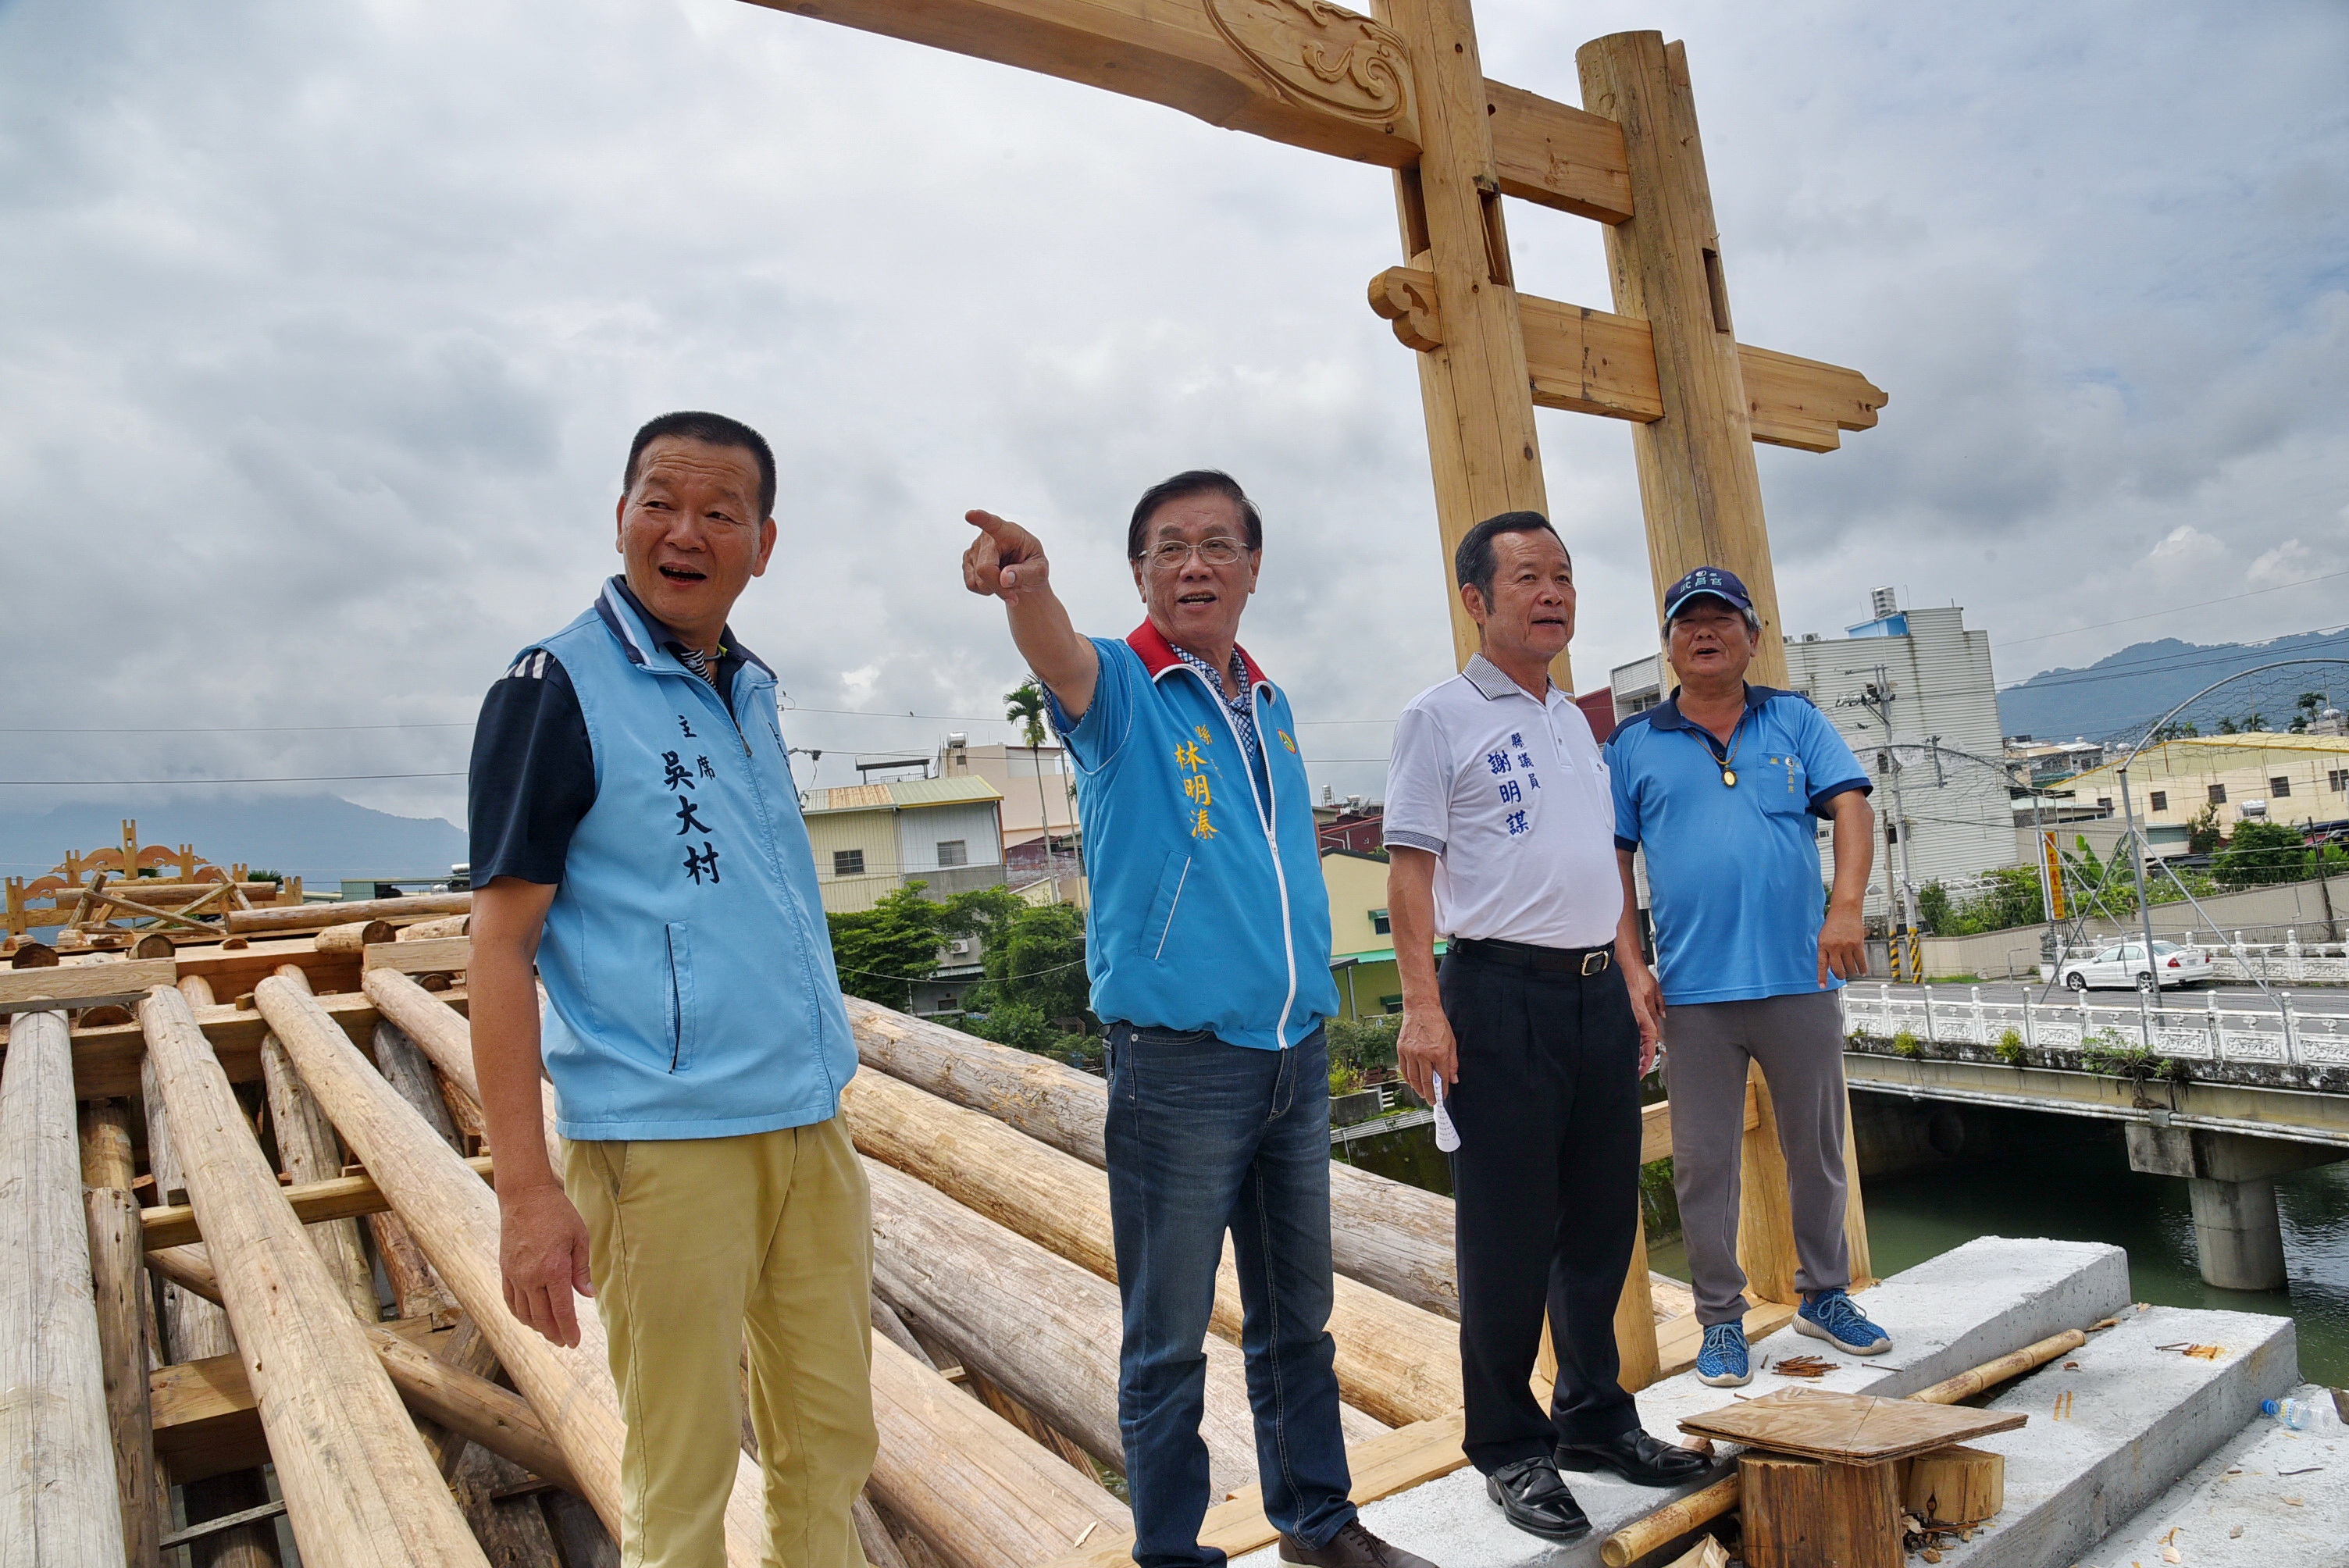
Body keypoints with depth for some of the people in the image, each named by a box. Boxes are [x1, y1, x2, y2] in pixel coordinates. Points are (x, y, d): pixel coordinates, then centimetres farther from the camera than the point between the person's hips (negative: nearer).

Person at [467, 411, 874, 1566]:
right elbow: (500, 943, -11)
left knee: (830, 1438, 16)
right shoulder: (556, 688, -8)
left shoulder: (749, 690, 11)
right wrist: (524, 1187, -16)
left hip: (811, 1126, 7)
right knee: (685, 1470, 7)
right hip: (664, 1142, -6)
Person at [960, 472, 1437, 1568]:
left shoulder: (1271, 706, 13)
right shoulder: (1121, 689, -5)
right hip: (1178, 1059, -6)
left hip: (1296, 1053, 6)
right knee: (1169, 1336, 5)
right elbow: (1059, 657, -30)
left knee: (1297, 1316, 19)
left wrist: (1313, 1007, 15)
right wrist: (1027, 583, -52)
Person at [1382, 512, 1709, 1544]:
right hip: (1503, 994, -7)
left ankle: (1594, 1418, 31)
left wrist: (1634, 975, 17)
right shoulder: (1440, 717, -3)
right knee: (1509, 1235, 1)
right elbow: (1409, 869, -9)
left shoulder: (1576, 721, 18)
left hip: (1599, 994, 7)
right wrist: (1422, 1005, -17)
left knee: (1601, 1224, 14)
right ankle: (1508, 1448, 16)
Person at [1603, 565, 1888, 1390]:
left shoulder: (1797, 721, 9)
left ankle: (1825, 1295, 34)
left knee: (1819, 1149, 14)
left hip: (1800, 978, 1)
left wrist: (1846, 907, -18)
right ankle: (1720, 1319, 19)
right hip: (1694, 989, -1)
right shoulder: (1634, 744, 6)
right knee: (1704, 1160, 4)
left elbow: (1851, 806, -2)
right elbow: (1613, 860, 5)